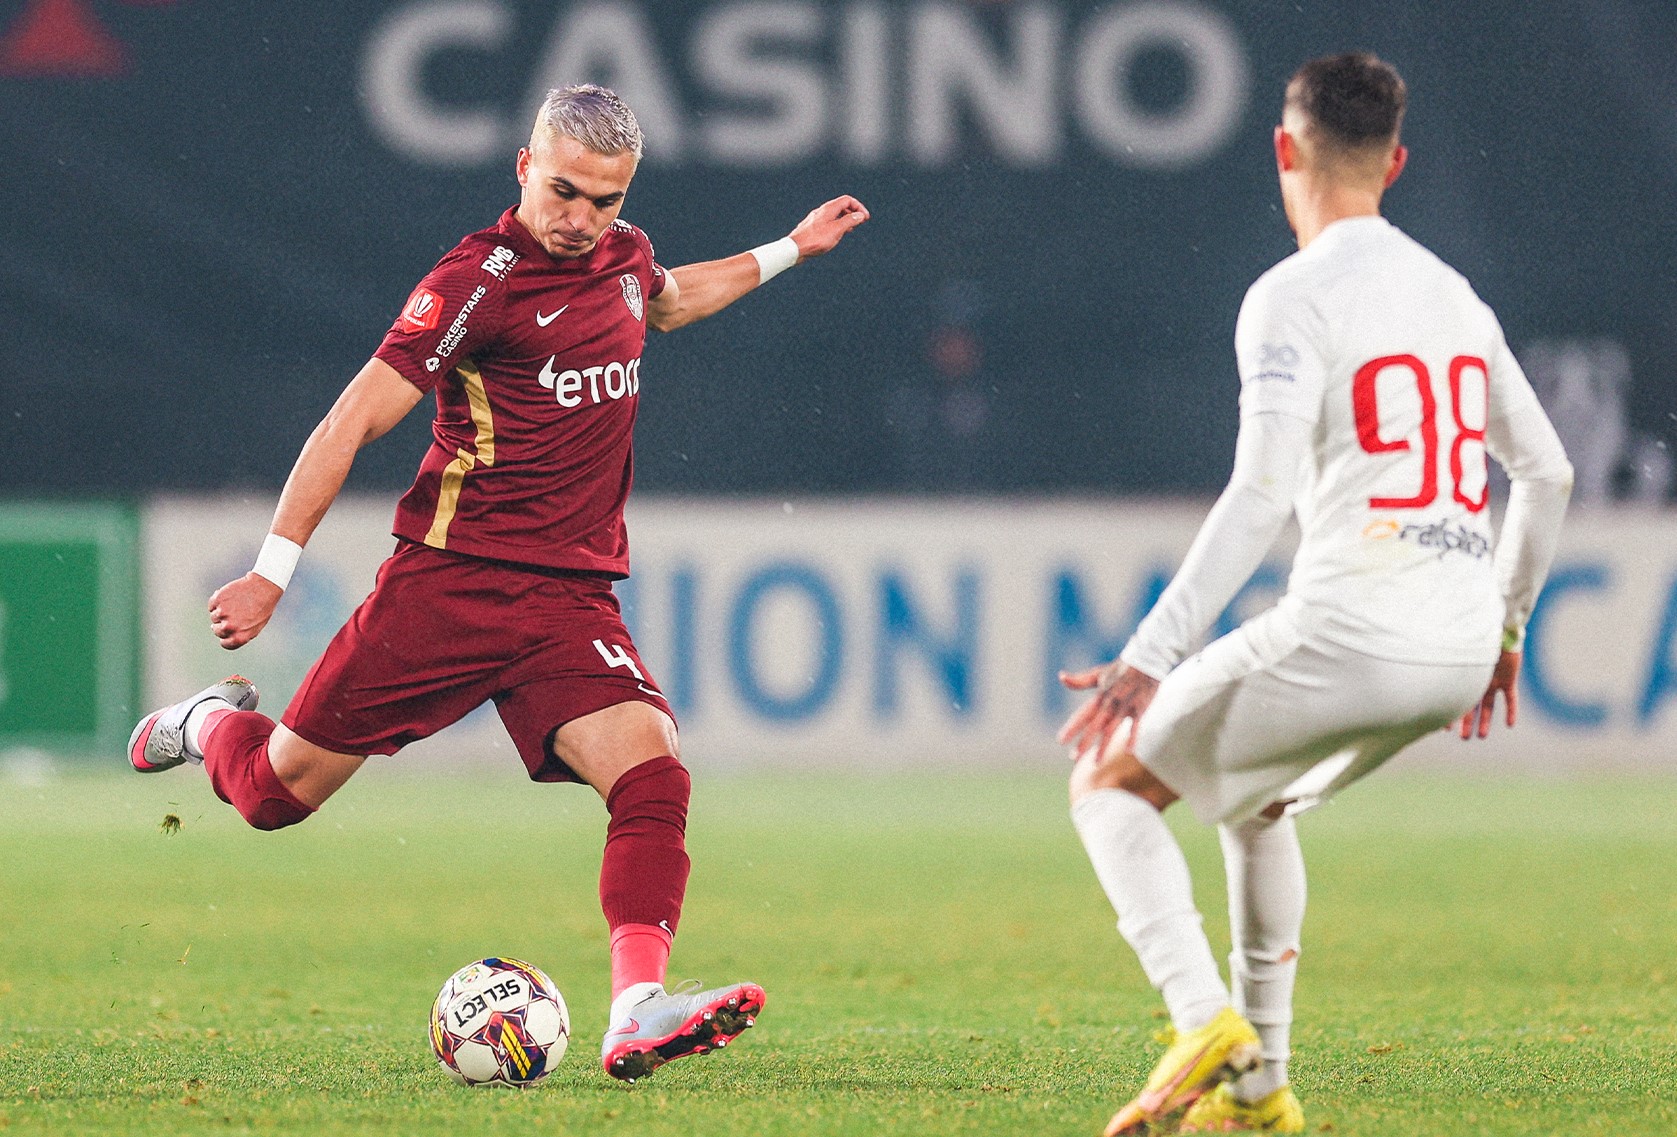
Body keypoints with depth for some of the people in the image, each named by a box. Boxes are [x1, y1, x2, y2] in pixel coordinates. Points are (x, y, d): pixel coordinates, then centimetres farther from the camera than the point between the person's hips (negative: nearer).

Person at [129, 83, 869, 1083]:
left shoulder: (623, 256, 10)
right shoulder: (482, 280, -12)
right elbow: (357, 418, -12)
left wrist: (787, 251, 37)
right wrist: (273, 569, -15)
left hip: (570, 600, 5)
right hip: (450, 579, -5)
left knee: (651, 774, -22)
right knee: (277, 793, 5)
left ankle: (638, 1016, -34)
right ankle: (215, 725, 42)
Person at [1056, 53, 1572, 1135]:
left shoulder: (1294, 297, -7)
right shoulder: (1456, 295, 17)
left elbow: (1260, 496, -18)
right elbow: (1548, 473, 23)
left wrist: (1150, 658, -20)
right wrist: (1506, 624, 36)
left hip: (1348, 631, -8)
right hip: (1463, 646, 8)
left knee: (1112, 782, 7)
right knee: (1254, 801, 30)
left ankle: (1207, 1026, -13)